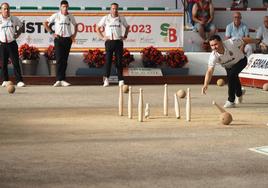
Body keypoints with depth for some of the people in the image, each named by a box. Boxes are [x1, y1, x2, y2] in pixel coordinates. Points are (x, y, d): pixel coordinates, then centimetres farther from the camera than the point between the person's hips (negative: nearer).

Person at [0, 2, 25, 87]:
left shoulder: (14, 19, 3)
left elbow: (20, 26, 19)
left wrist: (17, 34, 5)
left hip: (12, 43, 0)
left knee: (16, 63, -4)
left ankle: (19, 81, -7)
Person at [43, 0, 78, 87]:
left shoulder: (70, 17, 8)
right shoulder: (56, 16, -1)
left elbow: (75, 25, 25)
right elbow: (45, 23, 2)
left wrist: (74, 34, 10)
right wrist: (52, 33, -4)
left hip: (68, 39, 3)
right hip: (58, 39, -3)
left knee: (65, 60, 4)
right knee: (59, 59, -10)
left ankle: (62, 80, 9)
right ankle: (59, 80, -12)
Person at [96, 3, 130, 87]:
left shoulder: (121, 18, 7)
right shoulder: (105, 18, 3)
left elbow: (127, 27, 23)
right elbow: (98, 28, 10)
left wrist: (125, 36, 11)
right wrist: (102, 37, 0)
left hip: (119, 41, 1)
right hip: (109, 41, -1)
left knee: (119, 61, 1)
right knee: (108, 60, -5)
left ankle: (121, 80, 2)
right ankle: (106, 78, 2)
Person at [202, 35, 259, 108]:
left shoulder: (231, 43, -39)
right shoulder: (213, 56, -32)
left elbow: (244, 40, -23)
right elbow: (209, 71, -37)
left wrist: (257, 41, -8)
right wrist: (206, 84, -52)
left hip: (241, 61, -4)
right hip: (229, 66, 4)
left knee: (231, 75, -28)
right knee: (233, 80, 21)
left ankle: (231, 101, -21)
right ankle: (239, 94, 58)